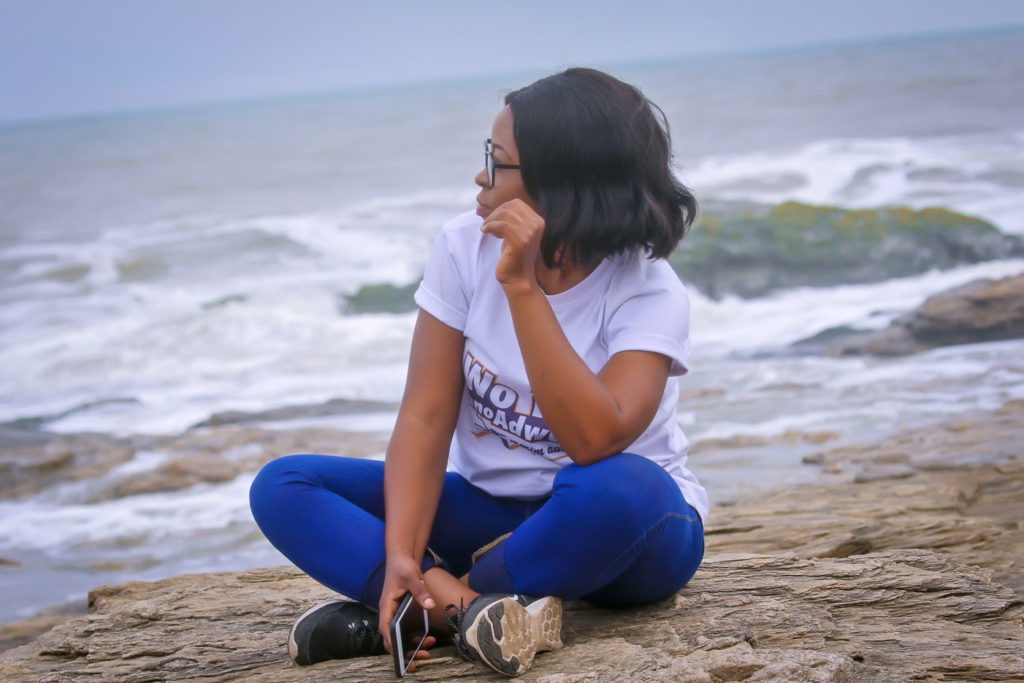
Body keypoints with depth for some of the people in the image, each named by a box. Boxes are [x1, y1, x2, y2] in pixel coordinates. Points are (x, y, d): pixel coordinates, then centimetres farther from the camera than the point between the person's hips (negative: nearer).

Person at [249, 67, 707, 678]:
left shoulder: (649, 291, -18)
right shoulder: (465, 248, -6)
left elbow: (595, 441, -35)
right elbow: (427, 417, -11)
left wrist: (521, 286, -35)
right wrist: (401, 555, -26)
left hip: (630, 534, -4)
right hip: (491, 509, 4)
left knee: (619, 489, -41)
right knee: (281, 487, -12)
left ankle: (423, 610, -23)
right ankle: (469, 605, -32)